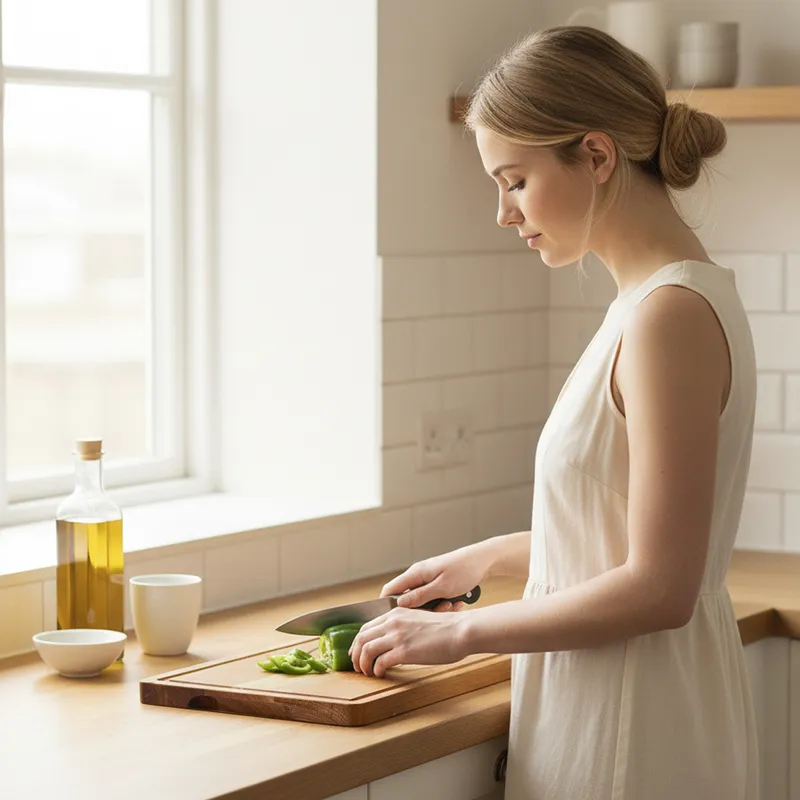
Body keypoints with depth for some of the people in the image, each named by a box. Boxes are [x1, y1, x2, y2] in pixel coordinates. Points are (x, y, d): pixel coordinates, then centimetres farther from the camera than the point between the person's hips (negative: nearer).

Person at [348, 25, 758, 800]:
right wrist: (491, 555, 17)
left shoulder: (672, 314, -20)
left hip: (634, 737, -9)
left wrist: (462, 632, -14)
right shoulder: (651, 299, 8)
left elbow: (658, 588, -22)